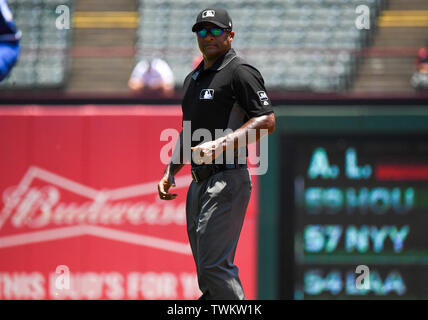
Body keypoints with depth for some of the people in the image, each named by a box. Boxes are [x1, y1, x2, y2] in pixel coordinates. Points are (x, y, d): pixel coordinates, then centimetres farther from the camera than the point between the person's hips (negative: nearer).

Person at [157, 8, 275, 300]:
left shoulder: (240, 72, -7)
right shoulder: (193, 79, 21)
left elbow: (267, 122, -16)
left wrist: (220, 145, -23)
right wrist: (170, 173, 17)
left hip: (228, 180, -9)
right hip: (199, 182, 9)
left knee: (214, 265, -17)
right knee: (206, 275, 9)